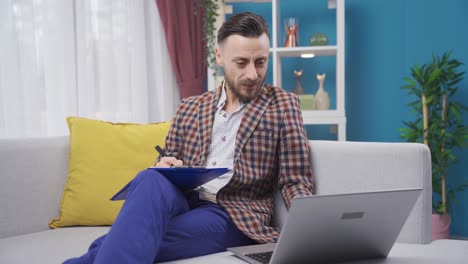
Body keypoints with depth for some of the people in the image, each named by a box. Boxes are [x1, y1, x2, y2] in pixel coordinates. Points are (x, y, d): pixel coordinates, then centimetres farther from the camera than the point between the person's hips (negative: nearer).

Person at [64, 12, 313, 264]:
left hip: (235, 217, -3)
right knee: (152, 179, -34)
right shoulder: (189, 108, 15)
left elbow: (295, 181, 2)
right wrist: (164, 167, -6)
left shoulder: (283, 105, 5)